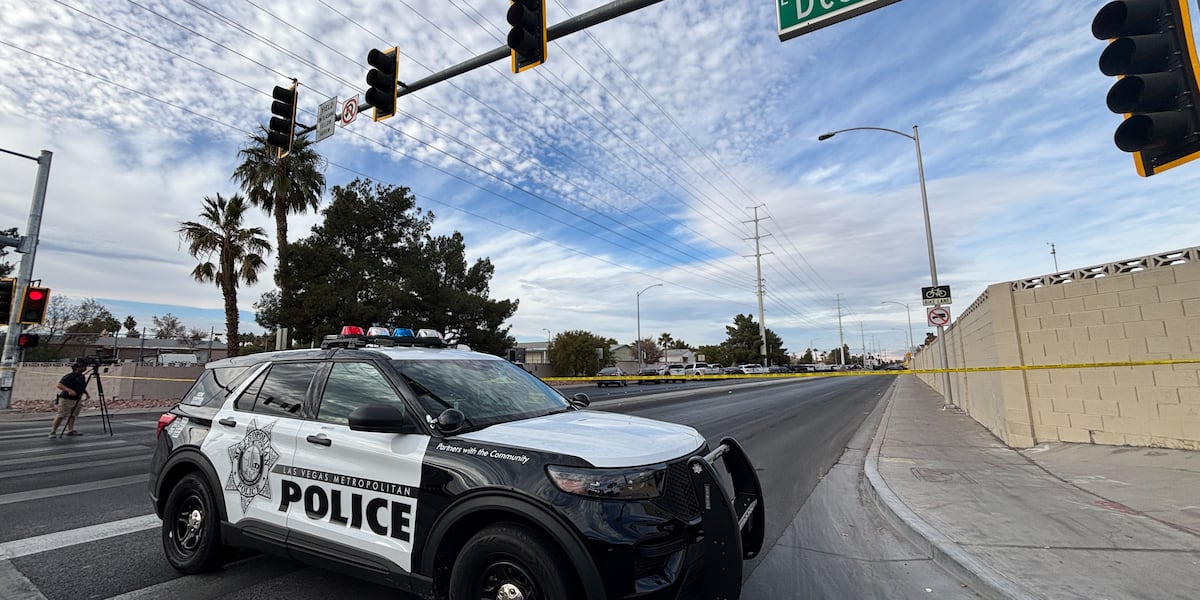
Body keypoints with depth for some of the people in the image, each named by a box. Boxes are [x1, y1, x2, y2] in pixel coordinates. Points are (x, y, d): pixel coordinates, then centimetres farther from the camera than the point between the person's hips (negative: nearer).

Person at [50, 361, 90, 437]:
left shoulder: (82, 377, 11)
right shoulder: (69, 377, -14)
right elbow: (59, 385, -22)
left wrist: (86, 393, 12)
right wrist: (69, 390, -34)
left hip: (77, 400, 7)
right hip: (66, 399, -7)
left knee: (72, 415, 7)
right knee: (61, 416, -3)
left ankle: (70, 430, 9)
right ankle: (53, 432, 7)